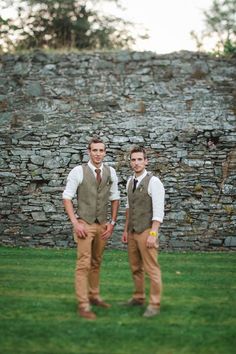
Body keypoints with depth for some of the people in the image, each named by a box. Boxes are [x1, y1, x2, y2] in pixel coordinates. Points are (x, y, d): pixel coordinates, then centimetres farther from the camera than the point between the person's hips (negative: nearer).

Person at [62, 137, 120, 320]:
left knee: (96, 263, 14)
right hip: (84, 224, -4)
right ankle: (83, 305, -2)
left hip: (103, 224, 4)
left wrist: (112, 222, 3)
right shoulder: (78, 171, -9)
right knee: (84, 264, -7)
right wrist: (75, 223, -13)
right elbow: (67, 197, -7)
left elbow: (115, 198, 11)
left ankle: (94, 296, 28)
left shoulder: (110, 172, 3)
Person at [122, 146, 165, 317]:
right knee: (135, 267, 16)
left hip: (146, 232, -7)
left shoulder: (153, 182, -14)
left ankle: (154, 305, 5)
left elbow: (159, 210, -18)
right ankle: (139, 298, 30)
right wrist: (126, 230, 17)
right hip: (133, 232, 7)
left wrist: (153, 234, -22)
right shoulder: (130, 181, 9)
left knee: (151, 268, -3)